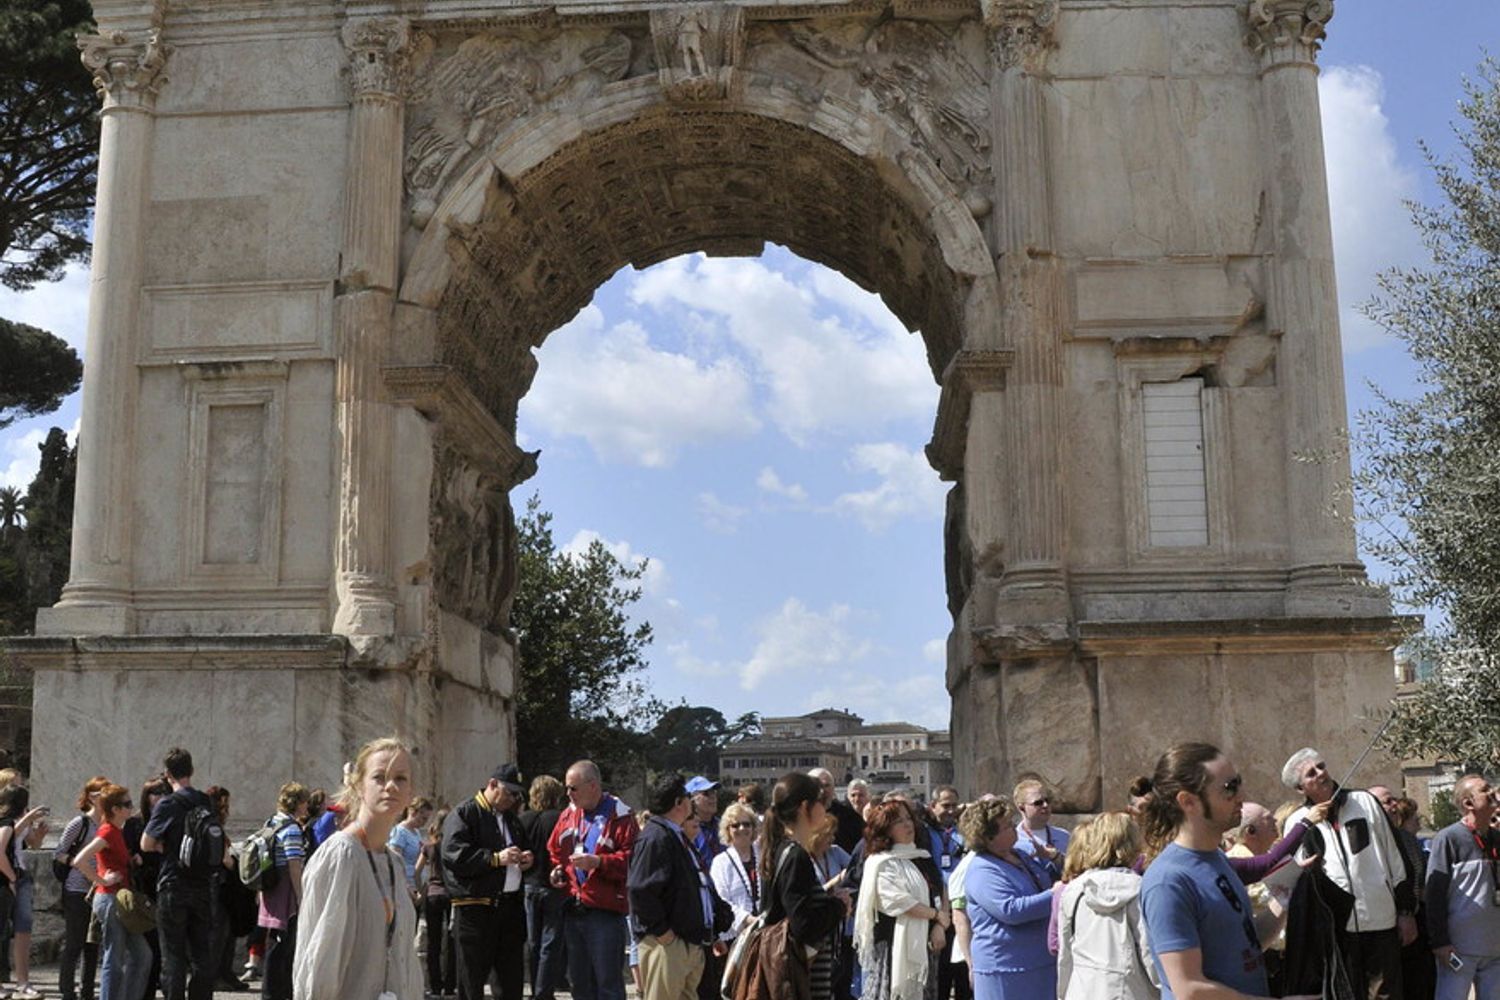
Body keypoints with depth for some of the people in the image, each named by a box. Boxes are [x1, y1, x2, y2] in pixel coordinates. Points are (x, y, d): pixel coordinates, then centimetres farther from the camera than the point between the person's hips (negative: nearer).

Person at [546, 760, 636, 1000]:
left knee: (608, 980, -4)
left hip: (605, 911, -7)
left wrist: (598, 862, -23)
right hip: (574, 910, 7)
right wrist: (557, 870, 4)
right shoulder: (568, 814, 13)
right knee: (579, 980, 14)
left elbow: (632, 860, -14)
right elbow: (554, 851, 24)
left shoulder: (618, 816, -7)